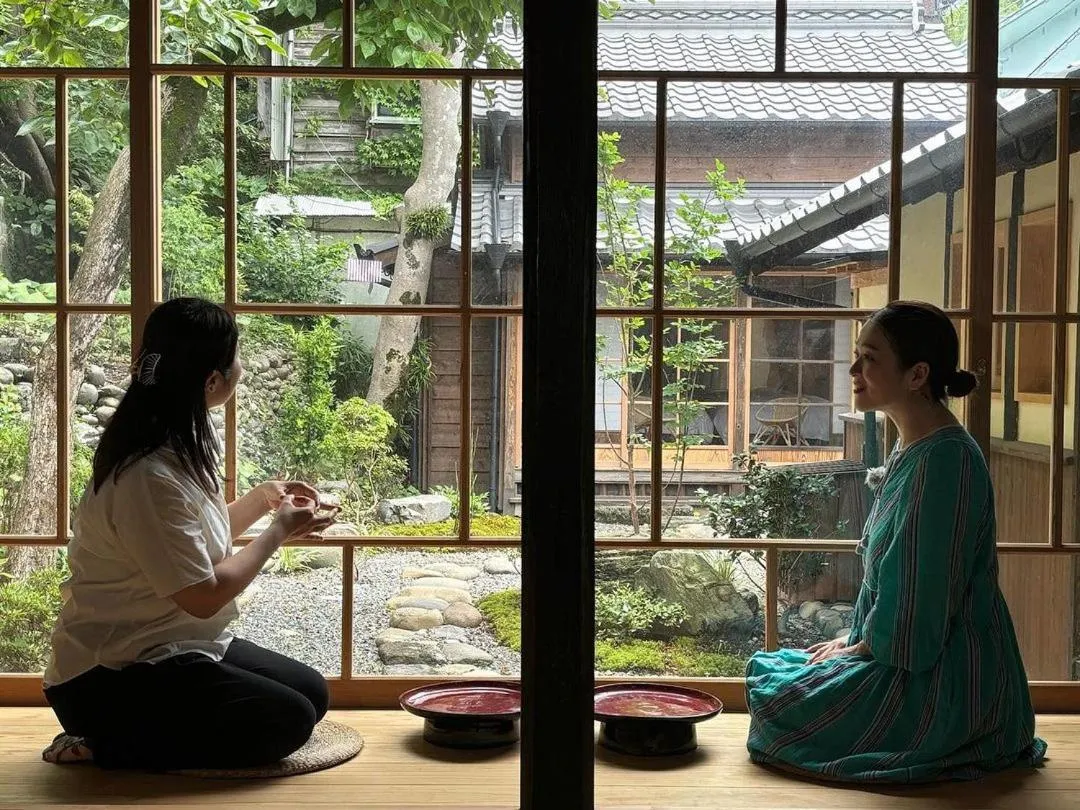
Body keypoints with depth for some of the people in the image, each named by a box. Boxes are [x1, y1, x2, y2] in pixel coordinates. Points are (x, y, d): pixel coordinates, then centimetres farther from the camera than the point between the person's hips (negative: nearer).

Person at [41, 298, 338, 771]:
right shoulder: (149, 475, -25)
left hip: (170, 650, 10)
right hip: (111, 678, -10)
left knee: (312, 693, 6)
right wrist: (280, 530, -11)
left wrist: (262, 498, 8)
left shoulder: (178, 448, 5)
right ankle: (107, 747, -6)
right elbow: (204, 594, -23)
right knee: (288, 720, -16)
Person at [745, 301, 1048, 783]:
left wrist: (858, 648, -10)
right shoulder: (910, 450, 11)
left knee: (779, 706, -11)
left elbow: (925, 589, -22)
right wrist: (853, 638, 9)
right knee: (768, 669, 12)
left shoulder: (945, 459, -23)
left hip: (944, 680, -10)